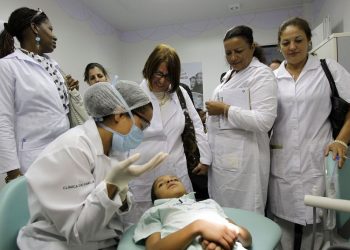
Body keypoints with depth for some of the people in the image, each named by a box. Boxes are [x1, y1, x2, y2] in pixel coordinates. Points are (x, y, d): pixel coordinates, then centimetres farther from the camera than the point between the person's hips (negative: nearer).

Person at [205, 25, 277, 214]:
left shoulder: (261, 74, -9)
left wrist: (225, 109, -16)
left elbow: (264, 121, -20)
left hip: (243, 159, -8)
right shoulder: (230, 74, 15)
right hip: (222, 156, 8)